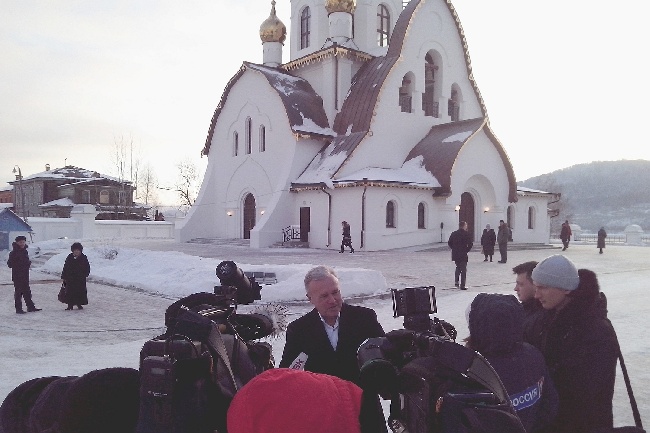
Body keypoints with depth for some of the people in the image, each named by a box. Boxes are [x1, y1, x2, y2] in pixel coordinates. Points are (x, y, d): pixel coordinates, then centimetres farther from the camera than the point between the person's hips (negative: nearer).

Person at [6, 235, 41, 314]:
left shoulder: (25, 251, 12)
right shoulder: (13, 253, -10)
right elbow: (10, 264, -11)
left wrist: (28, 263, 2)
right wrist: (19, 265, -18)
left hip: (25, 275, 7)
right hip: (17, 276, -7)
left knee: (27, 291, 12)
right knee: (18, 292, -3)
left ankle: (30, 307, 19)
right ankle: (18, 309, 4)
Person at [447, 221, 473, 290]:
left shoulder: (453, 233, 5)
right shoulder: (466, 234, -10)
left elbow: (449, 243, 7)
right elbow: (470, 244, -15)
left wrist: (454, 249, 13)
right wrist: (467, 250, -2)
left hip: (455, 254, 5)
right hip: (463, 255, -5)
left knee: (458, 267, 24)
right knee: (463, 270, 3)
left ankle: (456, 281, 15)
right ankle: (462, 285, 3)